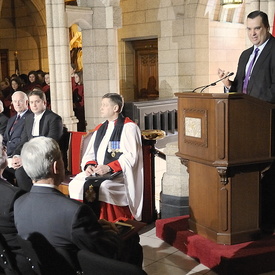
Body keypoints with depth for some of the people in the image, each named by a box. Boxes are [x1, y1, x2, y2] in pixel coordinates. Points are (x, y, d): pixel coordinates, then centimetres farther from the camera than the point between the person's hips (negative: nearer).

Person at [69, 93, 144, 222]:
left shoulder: (128, 128, -3)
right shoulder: (99, 129, 19)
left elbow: (131, 156, -14)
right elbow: (89, 153, 16)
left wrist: (108, 167, -23)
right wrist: (89, 165, -7)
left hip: (120, 174, -6)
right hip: (97, 172, 7)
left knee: (101, 187, -34)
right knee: (75, 185, -18)